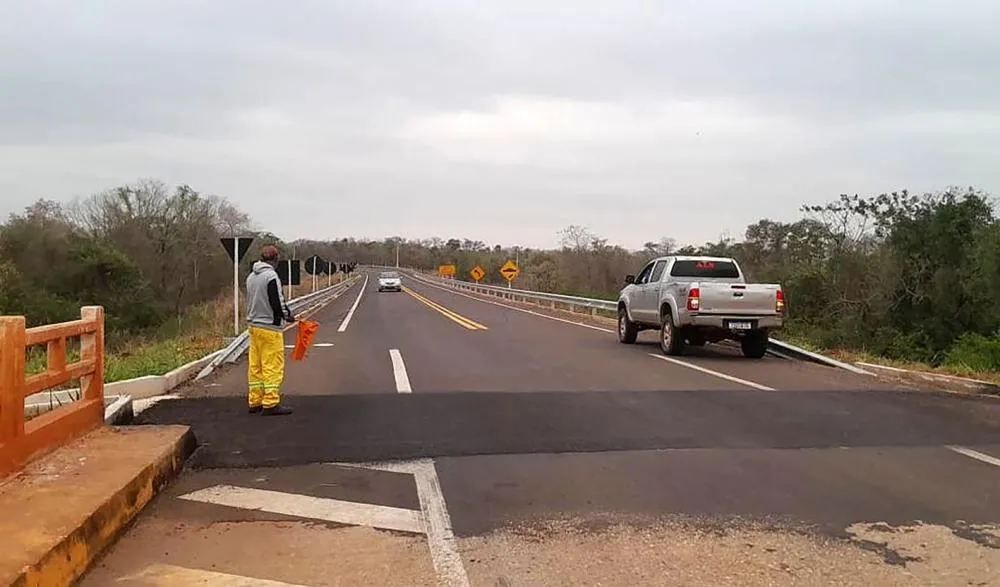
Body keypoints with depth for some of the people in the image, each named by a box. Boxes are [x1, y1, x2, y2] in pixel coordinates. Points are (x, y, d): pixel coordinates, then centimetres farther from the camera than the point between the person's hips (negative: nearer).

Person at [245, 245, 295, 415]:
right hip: (270, 328, -8)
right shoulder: (271, 276, -16)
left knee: (255, 366, 12)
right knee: (273, 366, -4)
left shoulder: (251, 277, 11)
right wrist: (287, 315, 1)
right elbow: (277, 303, -19)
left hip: (253, 325, 9)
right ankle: (271, 403, -3)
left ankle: (255, 402, 18)